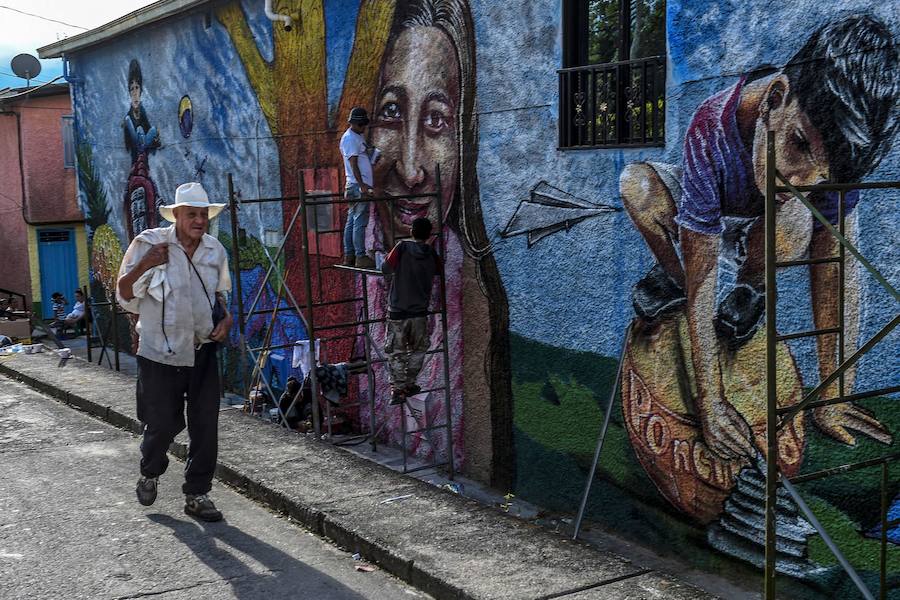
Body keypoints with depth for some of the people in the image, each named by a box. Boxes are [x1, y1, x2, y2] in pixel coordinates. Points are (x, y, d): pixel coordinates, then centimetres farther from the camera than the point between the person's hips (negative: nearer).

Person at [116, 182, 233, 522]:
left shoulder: (215, 250, 5)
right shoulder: (148, 244, -9)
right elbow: (124, 295, -6)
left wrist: (227, 317, 1)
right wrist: (143, 266, -24)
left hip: (202, 352, 4)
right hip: (159, 353, -4)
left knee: (205, 426, 3)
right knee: (162, 425, 2)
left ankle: (197, 494, 17)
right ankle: (150, 474, 34)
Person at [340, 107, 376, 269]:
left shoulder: (359, 137, 20)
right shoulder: (349, 138, -10)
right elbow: (353, 164, -16)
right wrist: (362, 185, -22)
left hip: (363, 185, 10)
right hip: (358, 186, -10)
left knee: (352, 221, 10)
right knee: (359, 222, -9)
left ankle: (349, 256, 13)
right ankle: (360, 257, -9)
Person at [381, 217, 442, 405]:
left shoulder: (403, 247, -10)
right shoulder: (431, 254, -1)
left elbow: (386, 268, -12)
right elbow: (438, 270, 16)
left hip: (397, 312, -2)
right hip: (420, 312, 2)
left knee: (396, 353, 5)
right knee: (417, 350, 20)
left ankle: (398, 390, -1)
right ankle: (409, 384, 22)